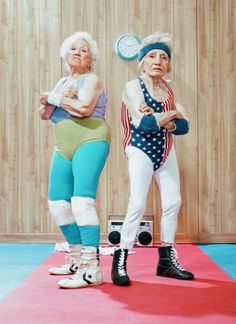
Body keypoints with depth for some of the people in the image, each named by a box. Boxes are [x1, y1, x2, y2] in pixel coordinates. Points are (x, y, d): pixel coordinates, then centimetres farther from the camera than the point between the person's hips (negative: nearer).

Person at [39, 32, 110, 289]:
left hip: (90, 142, -8)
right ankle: (77, 260, 19)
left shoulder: (91, 79, 2)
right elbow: (43, 114, 12)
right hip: (64, 147, 8)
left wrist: (53, 98, -4)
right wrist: (59, 99, -7)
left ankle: (92, 269, -23)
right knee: (57, 202, 6)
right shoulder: (62, 82, 22)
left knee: (82, 200, -20)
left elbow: (83, 108, -18)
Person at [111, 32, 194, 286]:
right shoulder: (133, 87, -9)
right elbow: (142, 124, -24)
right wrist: (170, 114, -10)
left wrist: (161, 121, -20)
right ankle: (120, 261, -7)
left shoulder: (170, 89, 7)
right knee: (137, 204, -16)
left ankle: (167, 260, 16)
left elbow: (183, 126, -1)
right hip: (141, 151, -6)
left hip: (165, 151, 7)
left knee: (173, 202, 4)